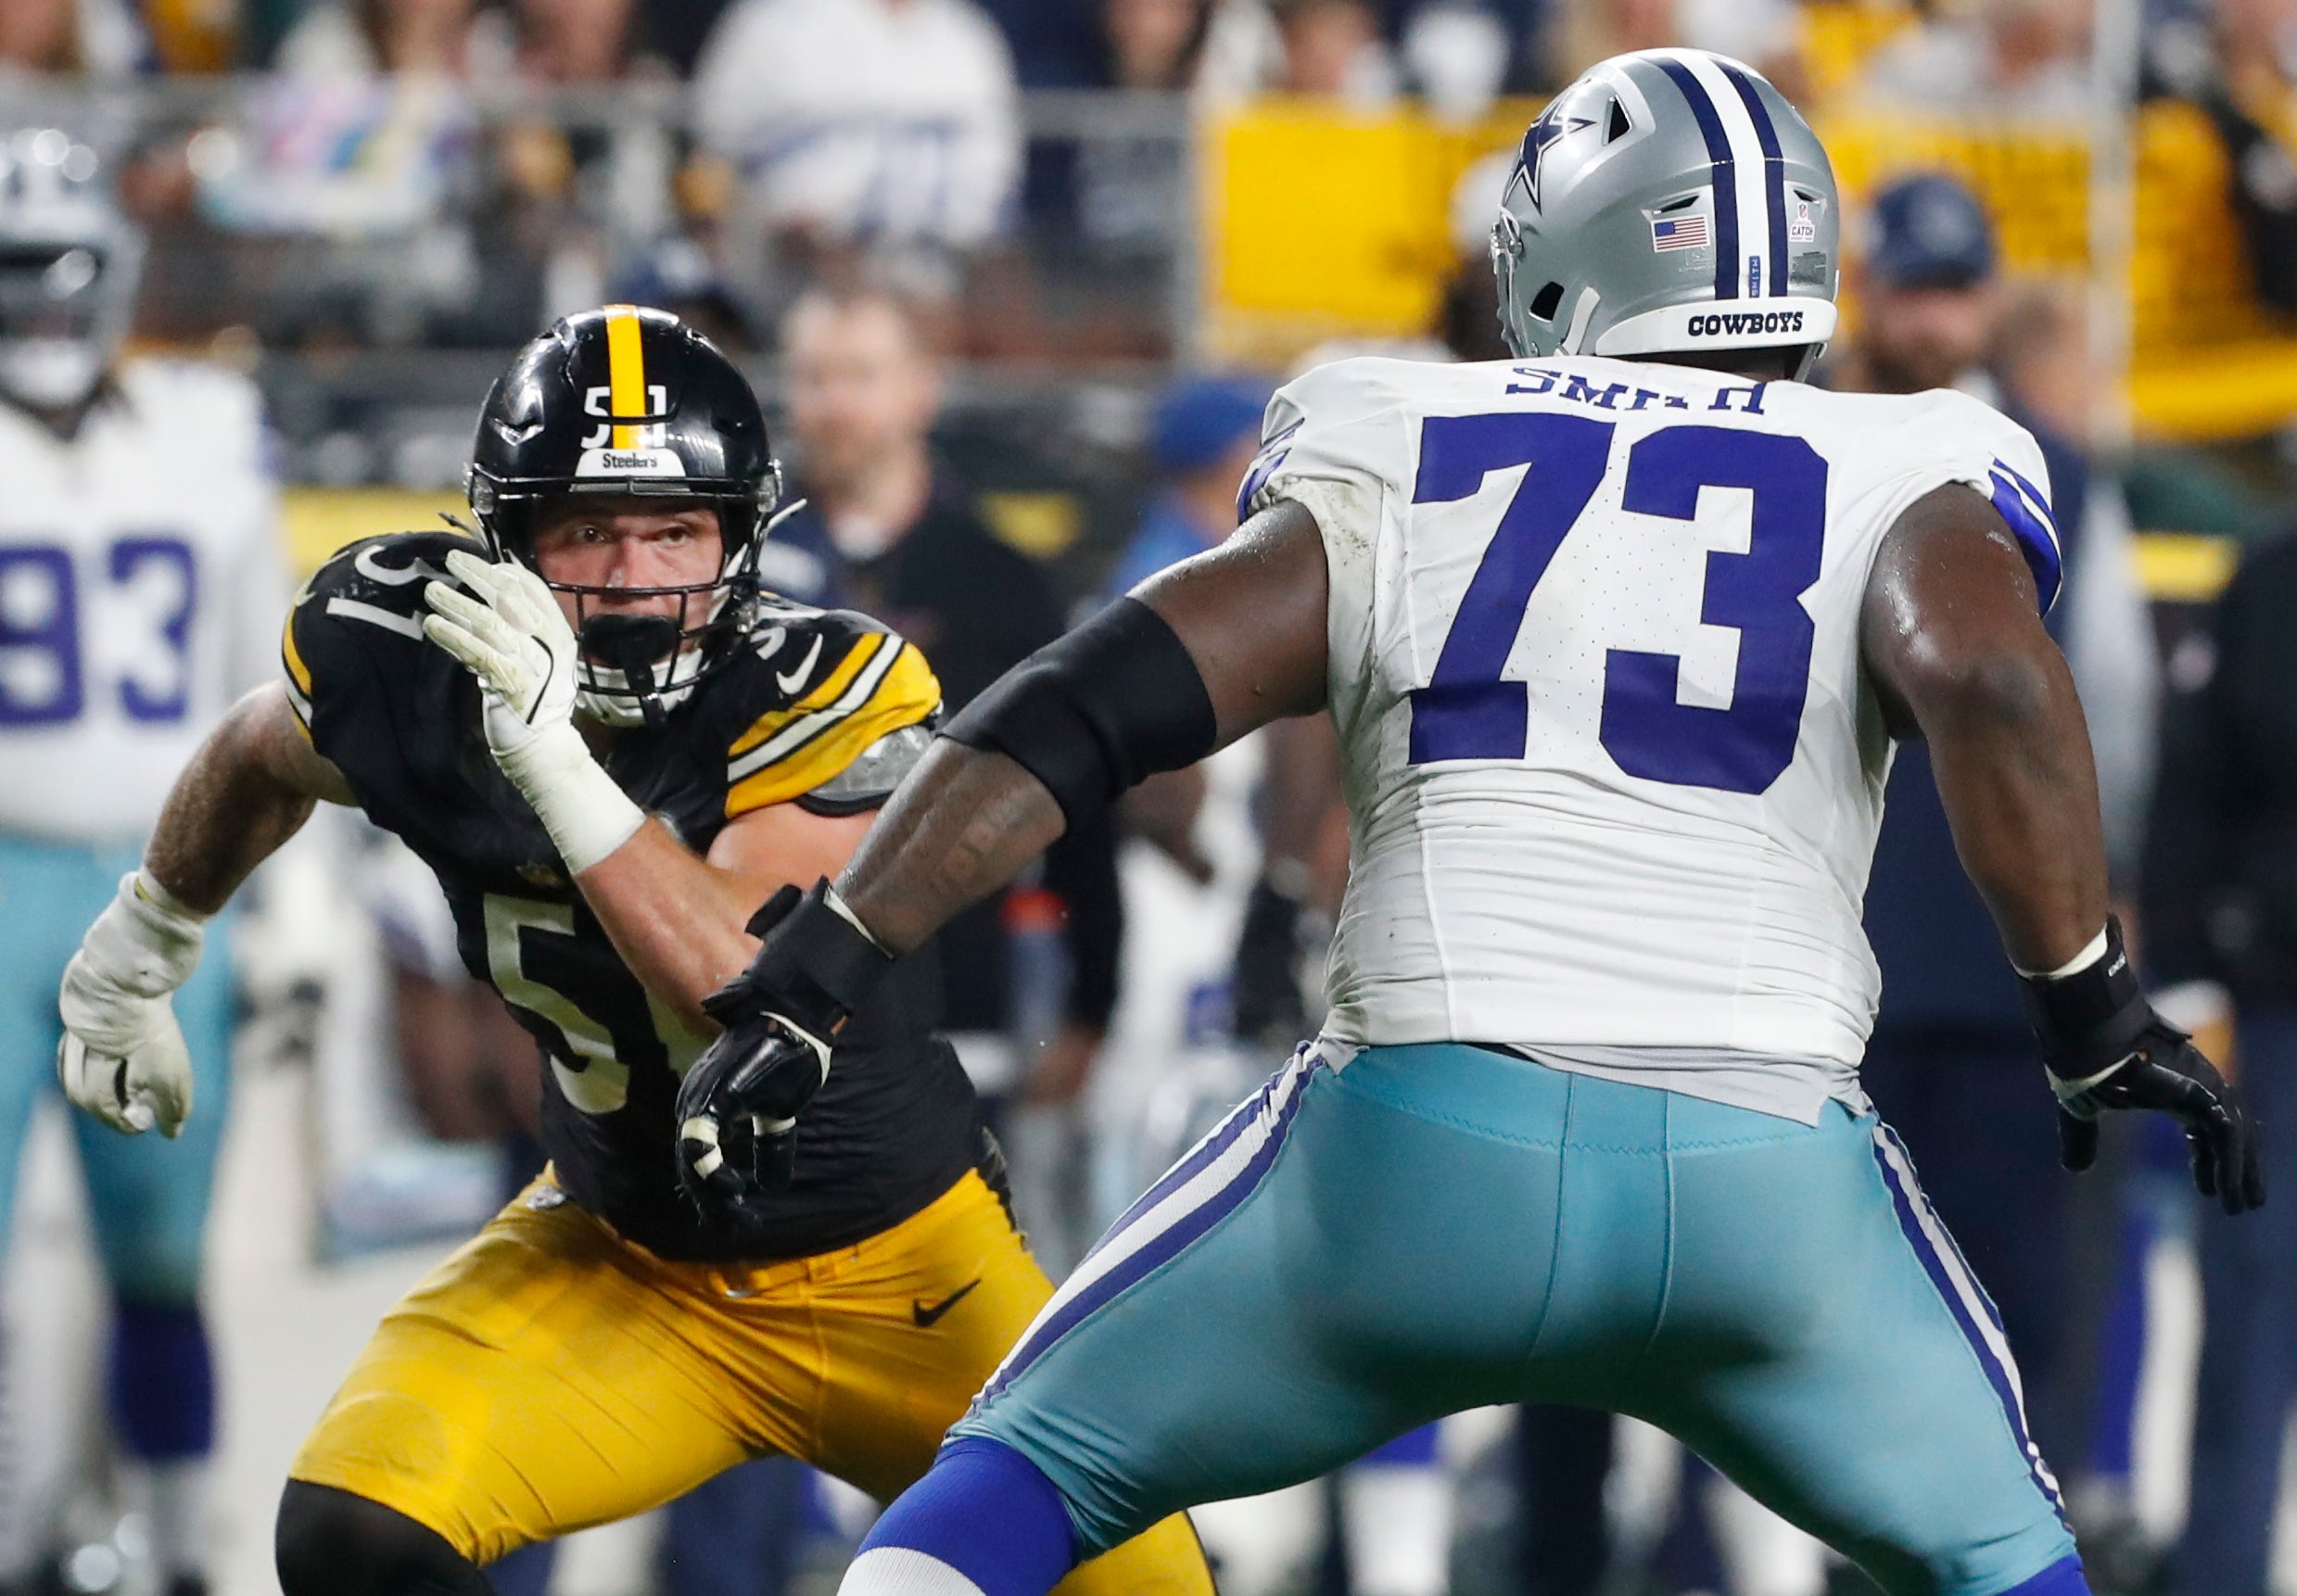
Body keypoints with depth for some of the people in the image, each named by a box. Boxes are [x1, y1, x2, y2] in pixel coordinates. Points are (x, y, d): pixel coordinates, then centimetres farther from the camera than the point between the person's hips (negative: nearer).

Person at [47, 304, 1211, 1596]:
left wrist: (555, 757, -47)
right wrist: (142, 947, 27)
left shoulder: (824, 695, -26)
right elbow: (263, 754, 11)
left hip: (904, 1283, -2)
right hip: (628, 1264, 2)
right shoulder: (412, 663, -14)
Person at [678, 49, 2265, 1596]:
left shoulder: (1404, 476, 14)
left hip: (1421, 1142, 0)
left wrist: (809, 978, 3)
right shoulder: (1900, 485, 12)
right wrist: (2092, 1006, -1)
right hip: (1768, 1184, 0)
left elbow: (1091, 709, 4)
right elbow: (1981, 671, -10)